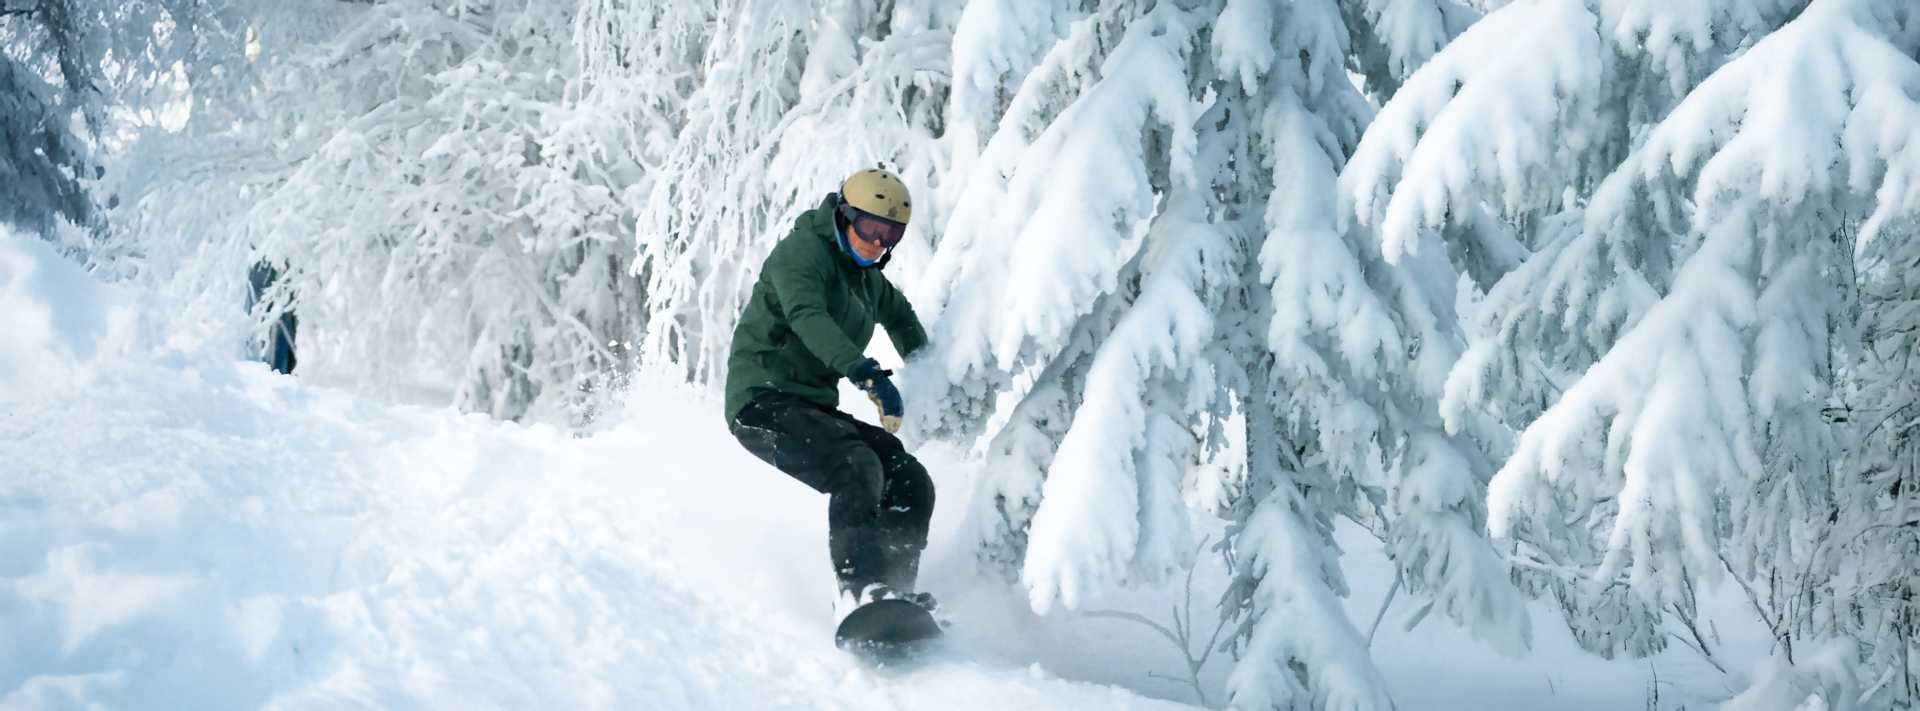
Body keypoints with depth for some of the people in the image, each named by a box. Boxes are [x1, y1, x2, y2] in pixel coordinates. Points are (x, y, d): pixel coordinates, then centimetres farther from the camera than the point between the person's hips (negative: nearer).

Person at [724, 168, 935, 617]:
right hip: (763, 400, -8)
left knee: (911, 483, -6)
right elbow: (807, 316, -28)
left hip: (813, 409, 9)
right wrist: (865, 372, -42)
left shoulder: (867, 281, 19)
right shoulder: (804, 249, -7)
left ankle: (894, 595, -9)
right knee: (856, 466, -31)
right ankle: (861, 590, -41)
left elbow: (900, 315, 43)